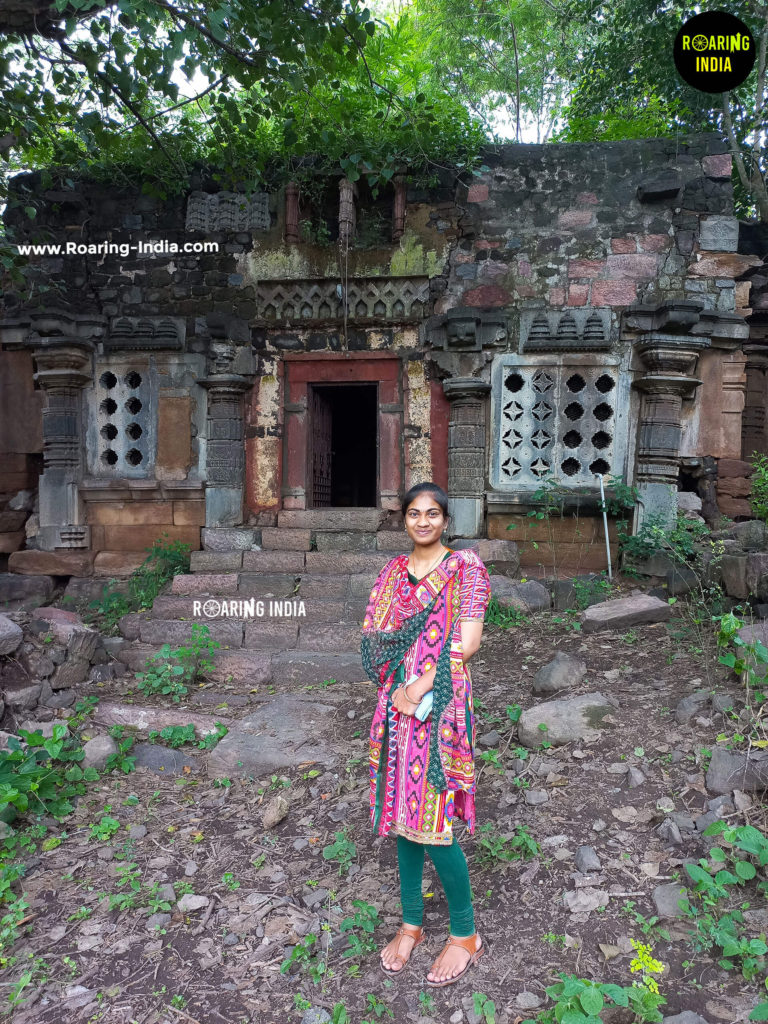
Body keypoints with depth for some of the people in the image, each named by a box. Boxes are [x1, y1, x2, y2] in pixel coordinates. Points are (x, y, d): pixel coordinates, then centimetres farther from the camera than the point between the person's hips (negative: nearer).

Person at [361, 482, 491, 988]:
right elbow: (372, 637, 6)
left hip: (442, 704, -5)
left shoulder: (465, 567, -4)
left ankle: (466, 934, 18)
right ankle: (411, 922, 31)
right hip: (396, 703, 5)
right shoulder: (393, 571, 11)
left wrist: (420, 685, -15)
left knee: (433, 821, -4)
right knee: (403, 812, 13)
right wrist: (398, 689, -9)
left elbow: (467, 642, -11)